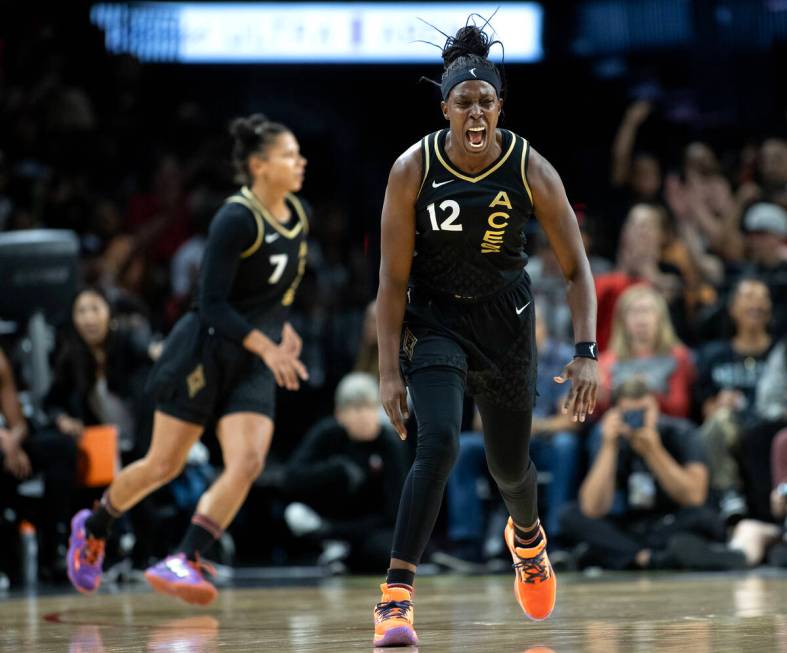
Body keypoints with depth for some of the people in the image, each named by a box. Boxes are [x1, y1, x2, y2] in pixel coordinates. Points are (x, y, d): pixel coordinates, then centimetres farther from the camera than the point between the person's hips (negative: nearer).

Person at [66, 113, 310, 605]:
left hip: (253, 364, 6)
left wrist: (281, 326, 15)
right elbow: (213, 305, -20)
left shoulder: (299, 215, 4)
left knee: (248, 463, -15)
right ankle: (93, 528, 29)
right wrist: (268, 347, -26)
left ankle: (185, 563, -13)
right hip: (204, 351, -6)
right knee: (163, 465, 3)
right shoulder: (236, 220, -18)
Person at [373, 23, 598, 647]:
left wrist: (587, 353, -19)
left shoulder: (531, 170, -15)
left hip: (506, 319, 2)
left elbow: (576, 268, -9)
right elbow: (393, 277, -12)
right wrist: (390, 370, -15)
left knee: (510, 465, 14)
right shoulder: (413, 170, -17)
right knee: (438, 444, -25)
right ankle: (396, 595, -24)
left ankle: (527, 536, 51)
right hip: (434, 318, -2)